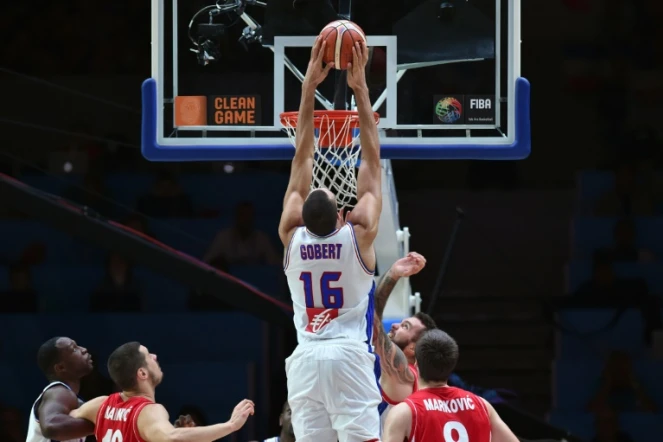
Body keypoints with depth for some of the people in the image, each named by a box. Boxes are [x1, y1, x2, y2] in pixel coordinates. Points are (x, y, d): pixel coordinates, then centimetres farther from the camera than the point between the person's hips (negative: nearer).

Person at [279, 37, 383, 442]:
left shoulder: (292, 237, 4)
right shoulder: (359, 235, -3)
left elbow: (302, 158, 9)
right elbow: (372, 162, 2)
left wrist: (310, 87, 12)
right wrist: (361, 88, 5)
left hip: (305, 358, 3)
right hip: (350, 356, -3)